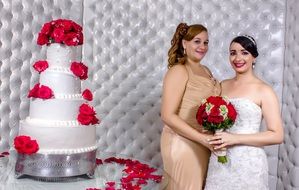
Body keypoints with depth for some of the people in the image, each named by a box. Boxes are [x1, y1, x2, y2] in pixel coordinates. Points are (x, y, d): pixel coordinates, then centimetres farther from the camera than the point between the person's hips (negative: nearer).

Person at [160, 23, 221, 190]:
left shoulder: (206, 70, 11)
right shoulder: (179, 71, -13)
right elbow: (168, 116, -20)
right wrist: (203, 138, -23)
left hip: (203, 144, 8)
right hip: (183, 143, -7)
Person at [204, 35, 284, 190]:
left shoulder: (264, 91, -9)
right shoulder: (223, 85, 6)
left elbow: (277, 135, -12)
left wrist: (235, 138, -19)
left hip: (248, 163, -4)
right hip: (219, 161, 5)